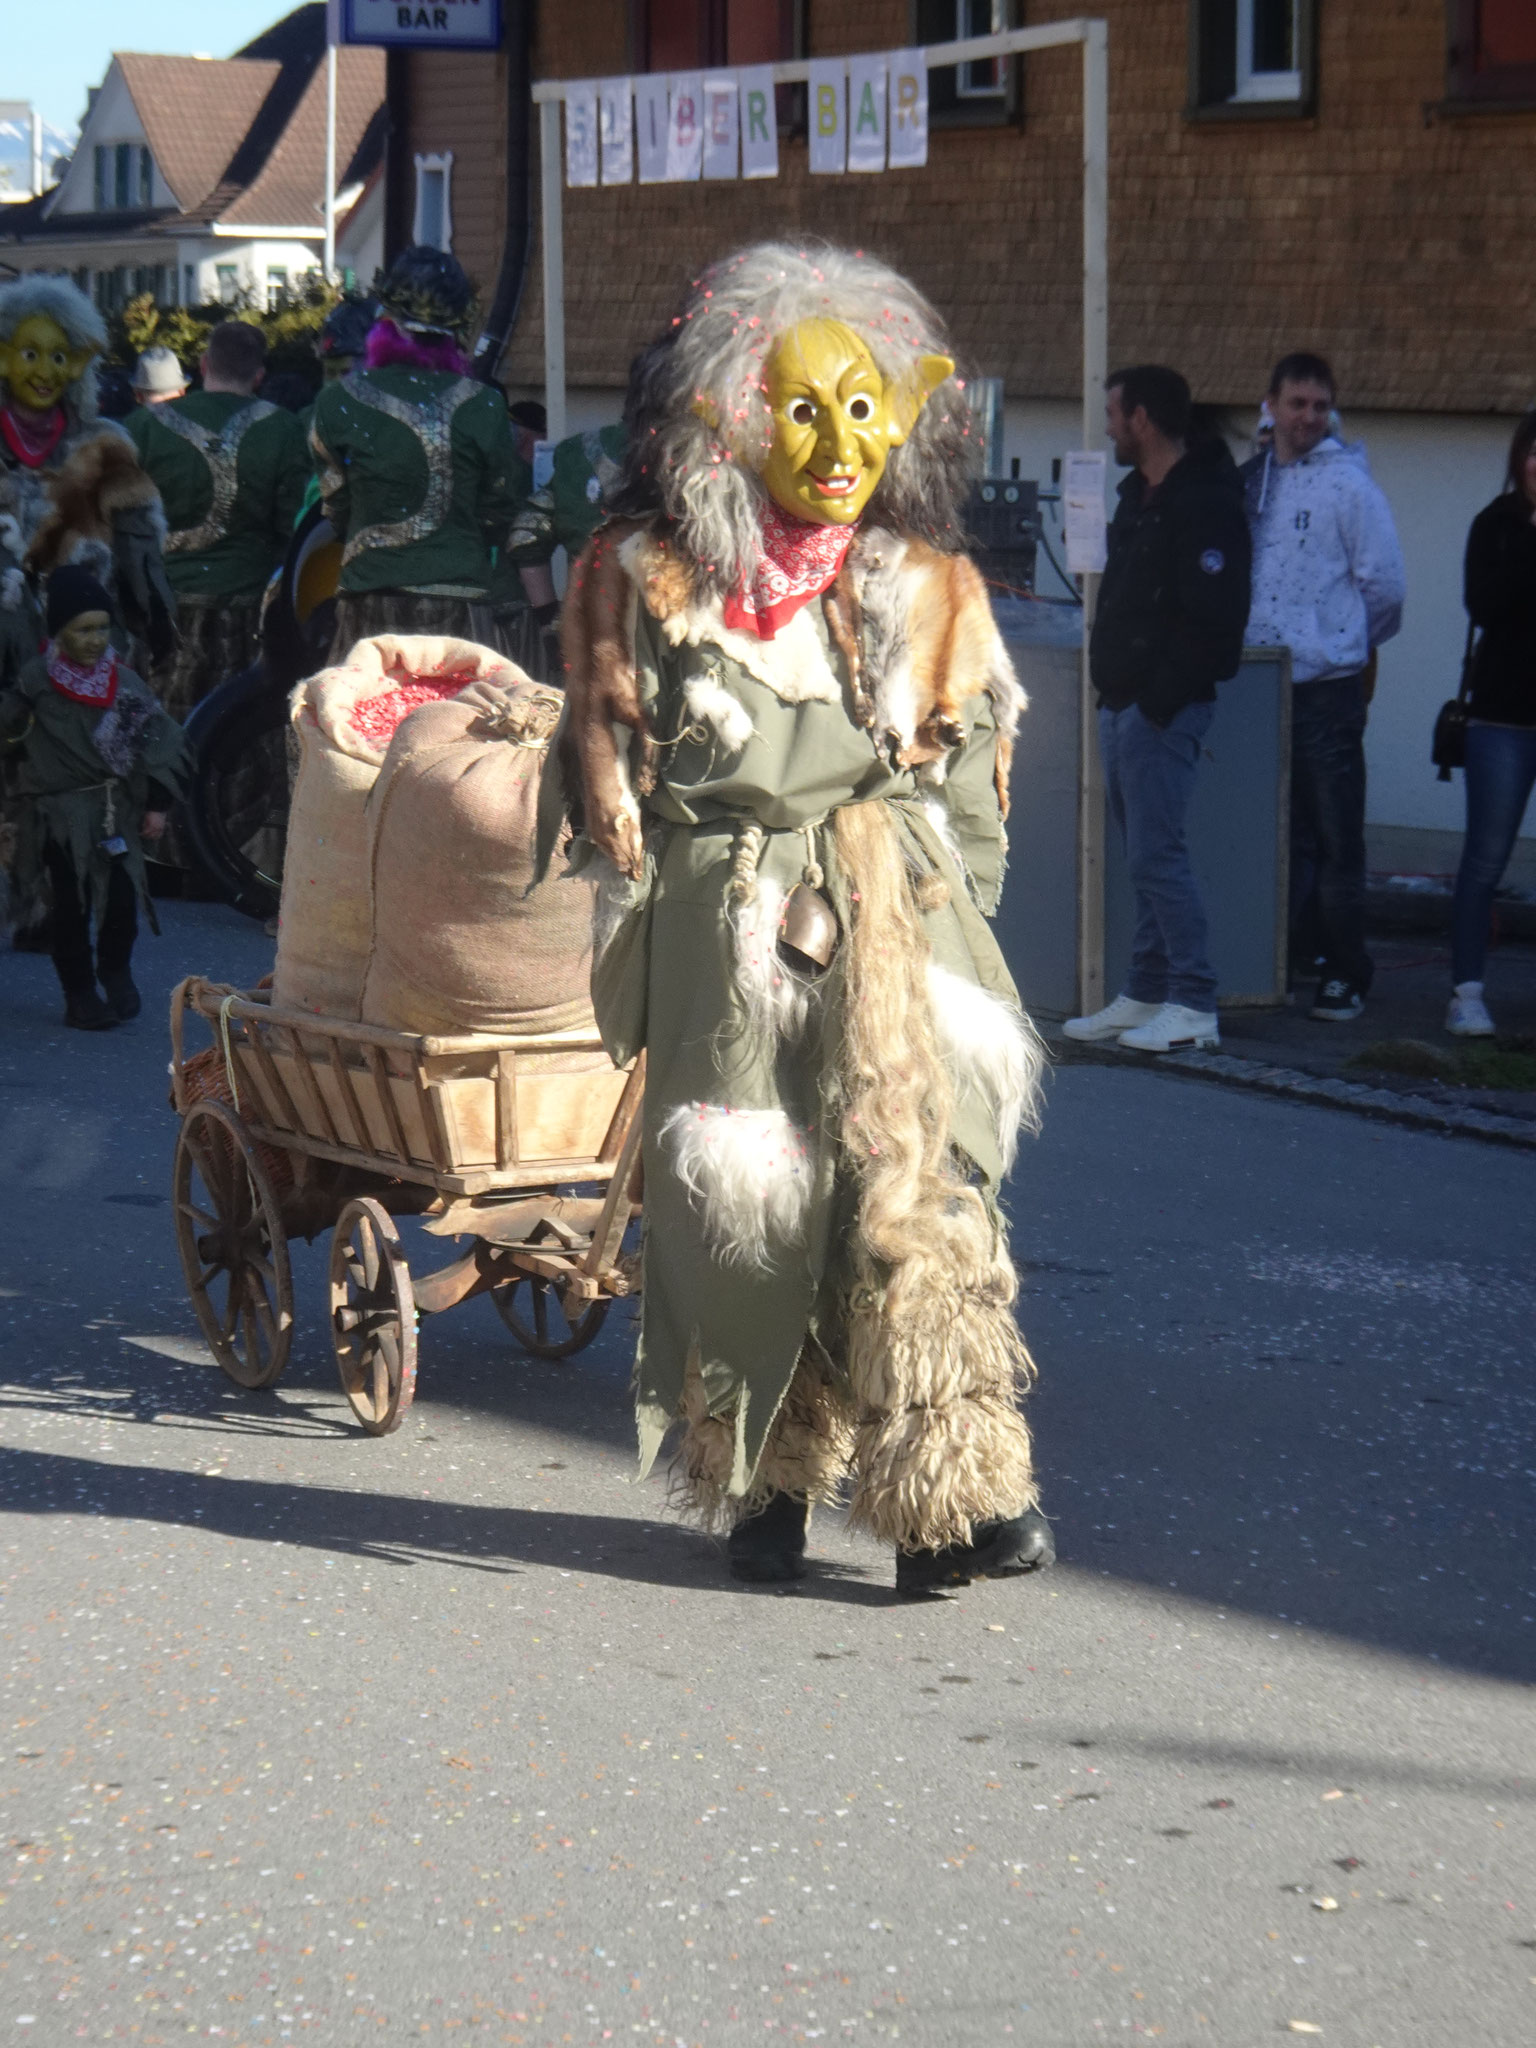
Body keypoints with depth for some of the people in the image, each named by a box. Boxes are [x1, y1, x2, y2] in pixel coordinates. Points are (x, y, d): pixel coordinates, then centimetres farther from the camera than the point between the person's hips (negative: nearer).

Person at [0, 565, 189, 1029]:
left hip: (118, 808, 2)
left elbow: (159, 741, 4)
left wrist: (156, 803, 2)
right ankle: (80, 994, 12)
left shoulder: (123, 681, 1)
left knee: (123, 898, -3)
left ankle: (115, 970, 25)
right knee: (73, 904, -2)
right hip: (61, 812, -2)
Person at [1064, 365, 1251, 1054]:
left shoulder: (1206, 504, -15)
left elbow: (1213, 620, -21)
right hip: (1122, 706, 10)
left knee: (1157, 854, -10)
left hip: (1163, 710, -10)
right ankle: (1145, 994, 19)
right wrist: (1110, 676, 14)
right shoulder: (1138, 494, 16)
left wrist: (1158, 698, -22)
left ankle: (1193, 1005, -5)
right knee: (1144, 853, 13)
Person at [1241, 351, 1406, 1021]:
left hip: (1328, 684, -5)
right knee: (1284, 833, 12)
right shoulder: (1252, 481, 10)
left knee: (1336, 838, -2)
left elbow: (1384, 583, -4)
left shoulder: (1348, 484, -6)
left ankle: (1345, 973, 3)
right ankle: (1294, 955, 20)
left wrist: (1350, 644, 8)